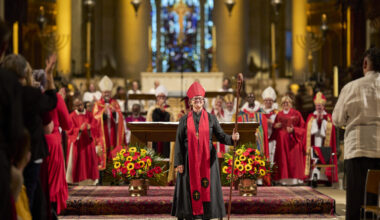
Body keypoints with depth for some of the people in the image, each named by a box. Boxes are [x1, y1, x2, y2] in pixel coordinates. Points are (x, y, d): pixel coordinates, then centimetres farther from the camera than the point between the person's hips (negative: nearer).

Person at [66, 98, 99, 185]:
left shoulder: (89, 115, 8)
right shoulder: (72, 116, -2)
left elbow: (94, 127, 4)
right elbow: (70, 130, -7)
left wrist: (89, 128, -19)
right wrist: (79, 129, -24)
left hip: (87, 142, 3)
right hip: (76, 143, -3)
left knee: (89, 161, 0)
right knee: (76, 161, -2)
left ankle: (89, 179, 5)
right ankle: (75, 179, 5)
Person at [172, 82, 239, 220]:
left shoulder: (211, 118, 5)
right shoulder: (184, 120, 3)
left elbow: (220, 135, 2)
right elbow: (179, 142, 2)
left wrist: (232, 138, -19)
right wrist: (179, 162, -4)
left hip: (207, 159, 1)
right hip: (190, 160, 0)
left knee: (206, 189, 1)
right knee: (190, 189, 0)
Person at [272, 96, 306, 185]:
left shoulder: (296, 114, 4)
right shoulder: (279, 115, 13)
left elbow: (302, 127, 1)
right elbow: (274, 126, 17)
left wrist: (293, 129, -14)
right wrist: (275, 126, -6)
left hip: (293, 140, -3)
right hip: (282, 140, 3)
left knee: (293, 158, -8)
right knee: (283, 160, -2)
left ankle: (294, 178, -6)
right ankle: (284, 179, -1)